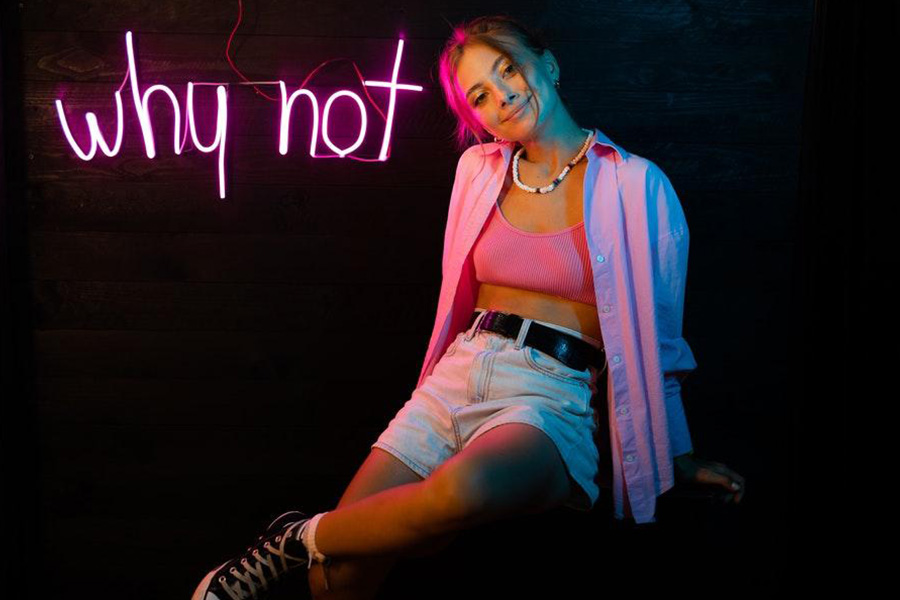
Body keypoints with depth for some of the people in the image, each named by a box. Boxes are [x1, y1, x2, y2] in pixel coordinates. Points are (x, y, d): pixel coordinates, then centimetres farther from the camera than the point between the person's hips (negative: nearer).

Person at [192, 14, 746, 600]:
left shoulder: (633, 185, 1)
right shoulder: (480, 168, 12)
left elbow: (654, 334, 7)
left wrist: (677, 456, 14)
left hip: (553, 396, -3)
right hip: (457, 375, 4)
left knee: (465, 488, -38)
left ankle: (306, 536, -13)